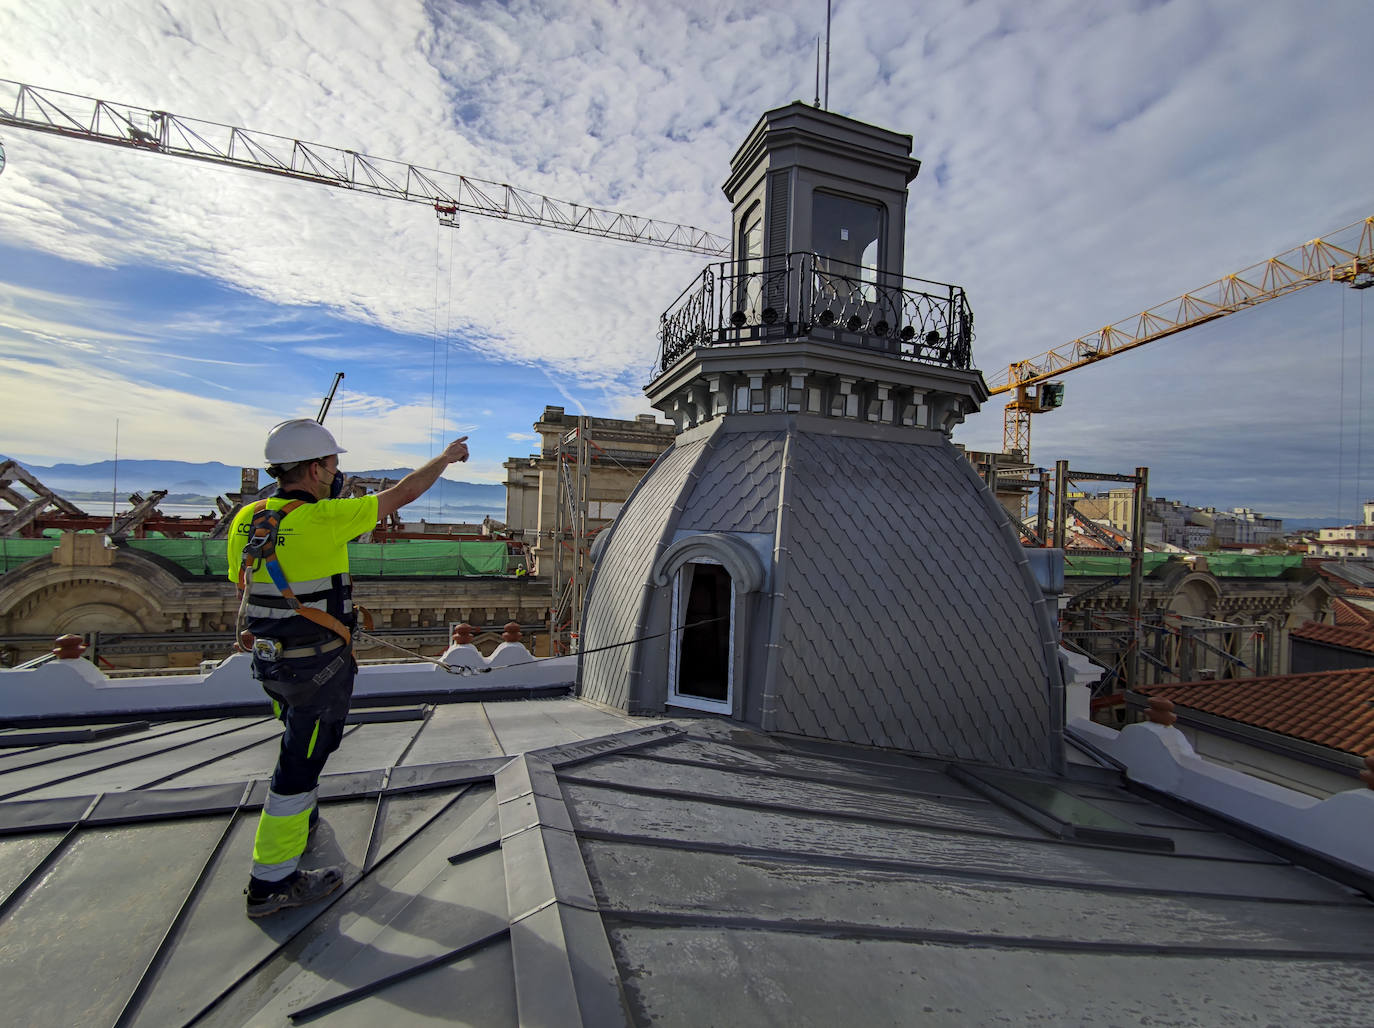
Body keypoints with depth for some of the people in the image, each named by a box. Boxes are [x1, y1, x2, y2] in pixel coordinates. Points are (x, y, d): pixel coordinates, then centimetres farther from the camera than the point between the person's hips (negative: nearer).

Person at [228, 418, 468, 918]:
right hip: (319, 666, -8)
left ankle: (297, 818, 52)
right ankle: (272, 883, 22)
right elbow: (402, 494, -16)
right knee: (300, 762, 6)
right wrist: (446, 457, -4)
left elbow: (242, 583, 12)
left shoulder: (247, 519, 0)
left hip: (270, 660, 8)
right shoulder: (321, 520, -23)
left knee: (301, 743, 29)